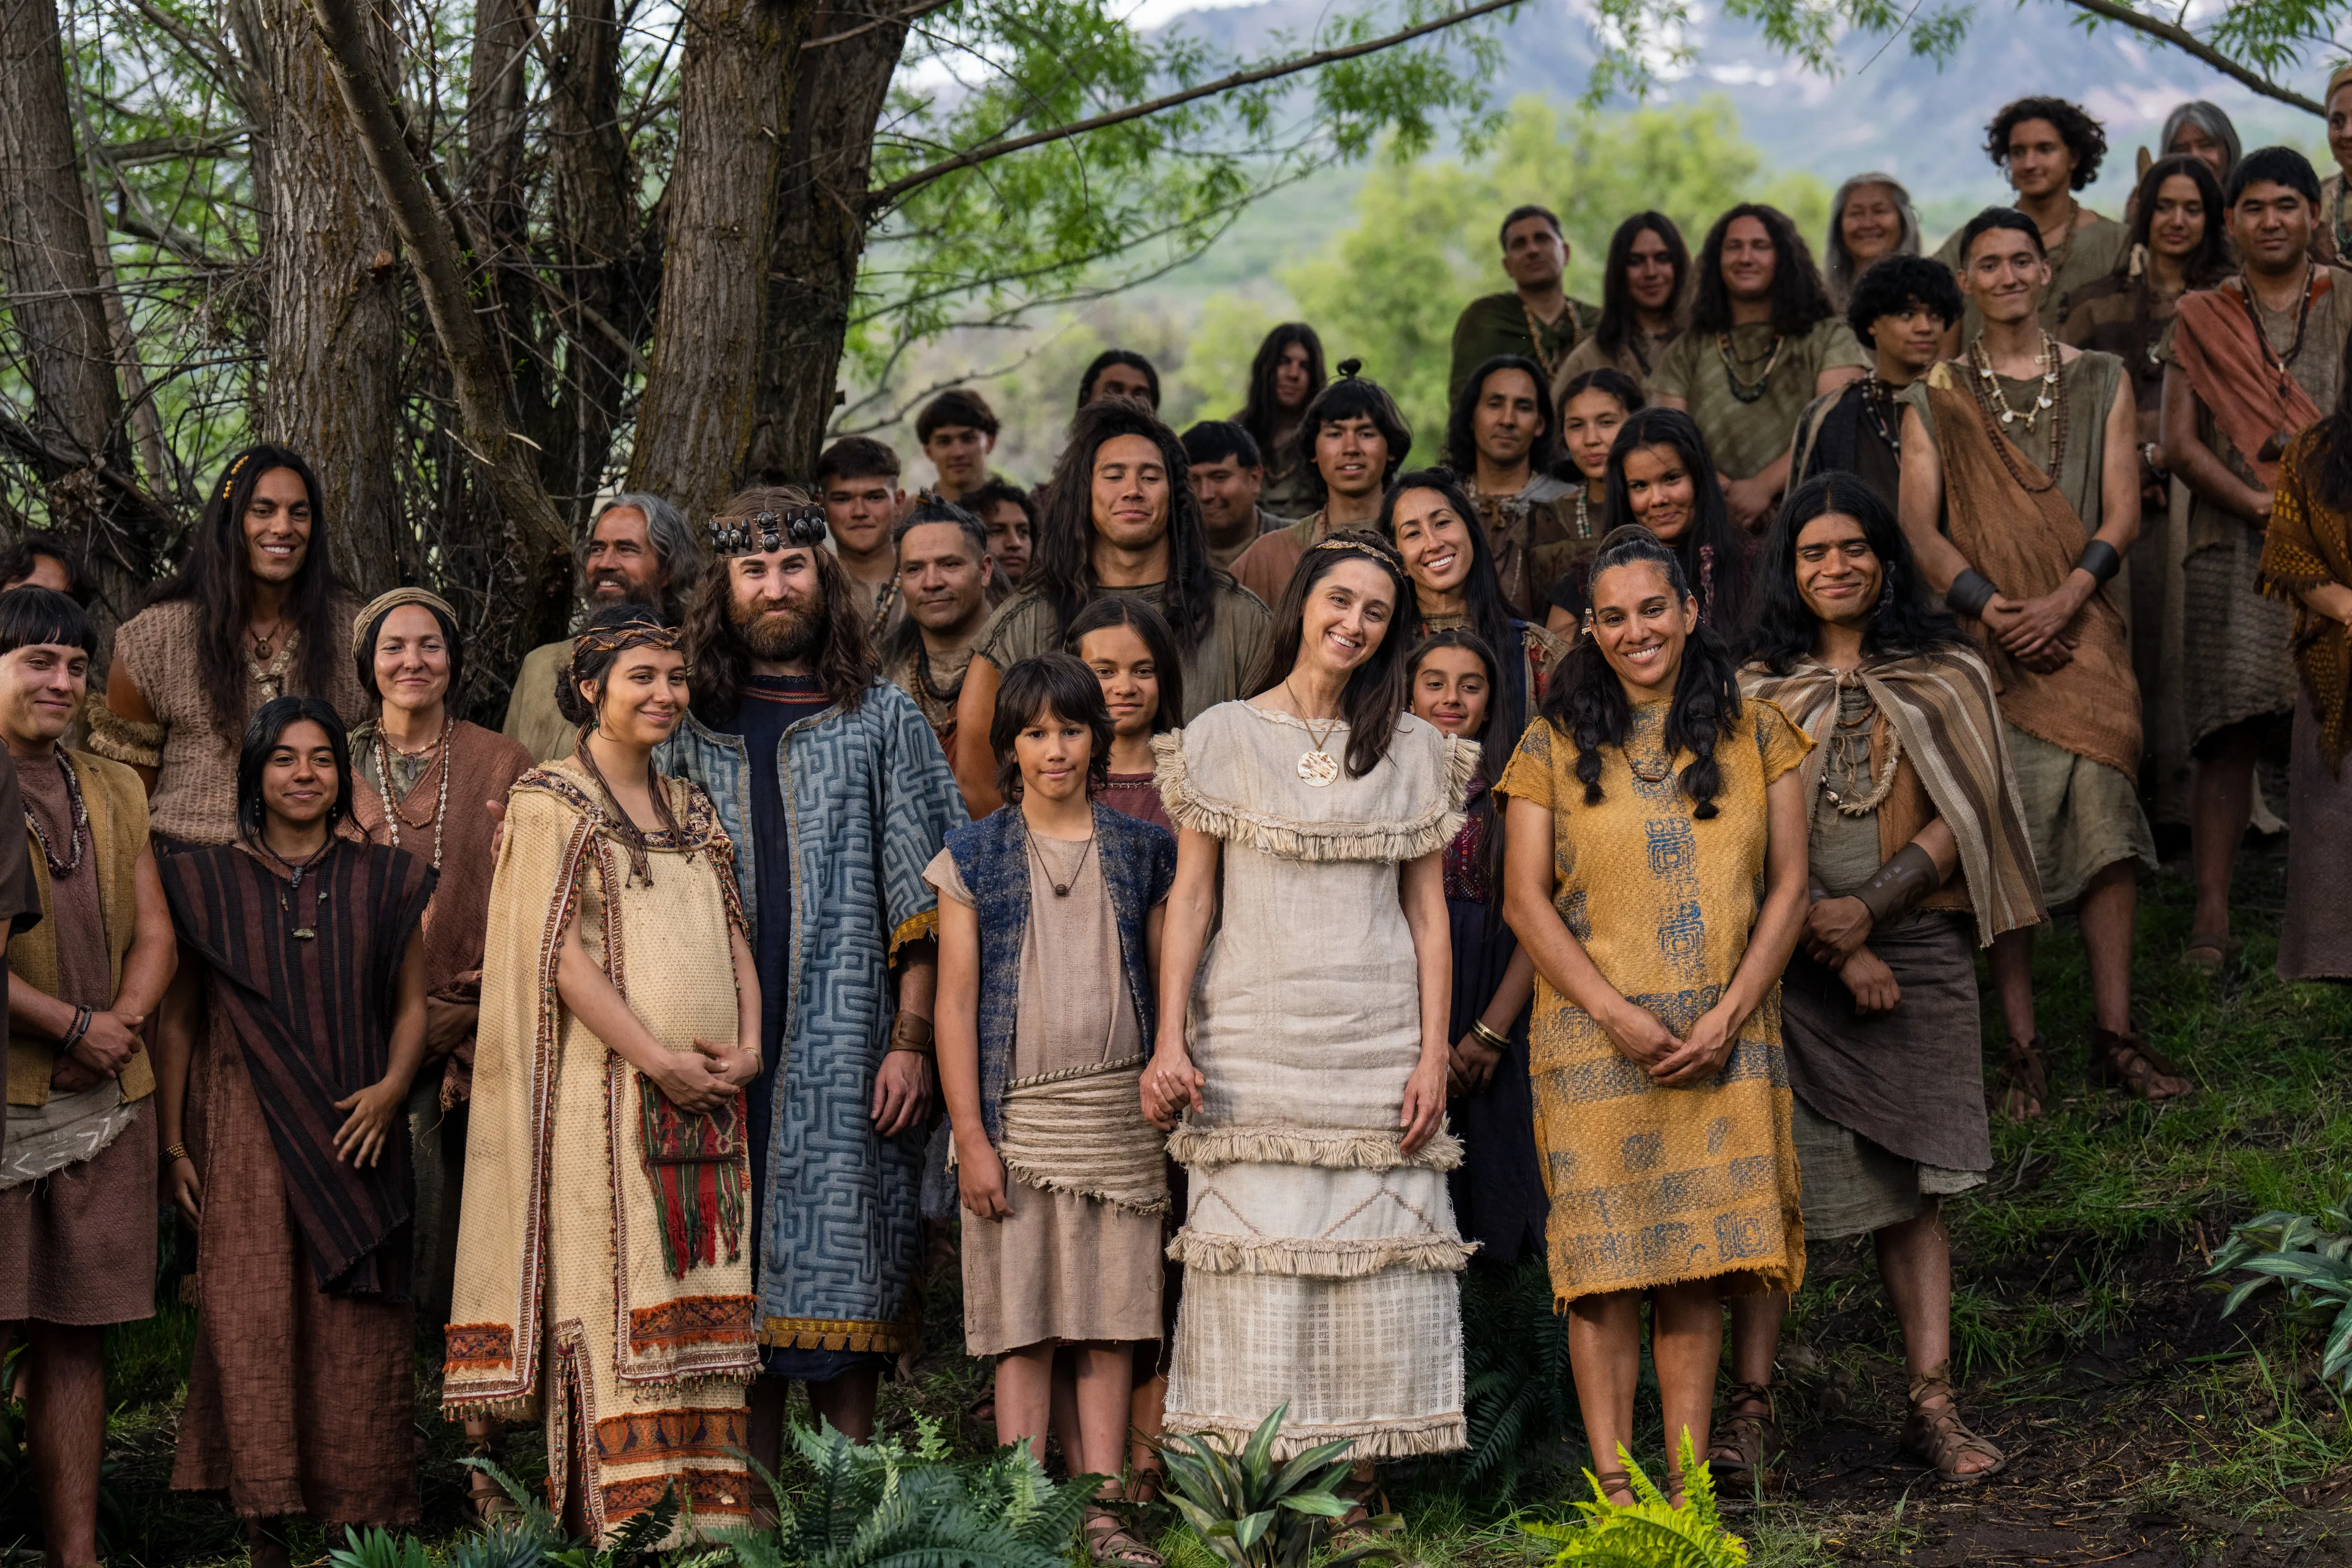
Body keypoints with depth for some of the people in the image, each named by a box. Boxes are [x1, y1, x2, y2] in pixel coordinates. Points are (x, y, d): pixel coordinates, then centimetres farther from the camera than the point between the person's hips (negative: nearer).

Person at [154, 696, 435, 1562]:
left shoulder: (382, 881, 8)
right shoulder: (207, 882, 5)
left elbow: (411, 1007, 11)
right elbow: (176, 1019, 8)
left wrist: (392, 1085, -8)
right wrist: (171, 1145, 3)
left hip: (352, 1133, 1)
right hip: (244, 1134, -1)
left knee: (355, 1328, 0)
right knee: (251, 1320, -8)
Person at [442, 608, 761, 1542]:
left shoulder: (691, 808, 18)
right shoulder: (550, 801, -2)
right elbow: (557, 948, -11)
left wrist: (748, 1043, -1)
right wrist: (657, 1057, -16)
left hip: (707, 1097, 6)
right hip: (607, 1091, -6)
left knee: (705, 1313, 4)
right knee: (617, 1299, -9)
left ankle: (709, 1516, 6)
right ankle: (628, 1522, -9)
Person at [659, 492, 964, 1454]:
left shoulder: (881, 717, 8)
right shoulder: (693, 729, 13)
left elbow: (922, 898, 3)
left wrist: (911, 1039, -7)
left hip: (846, 1045, -2)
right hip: (726, 1049, 2)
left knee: (844, 1265, -3)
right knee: (741, 1274, 1)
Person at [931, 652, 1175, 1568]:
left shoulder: (1141, 850, 10)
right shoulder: (974, 856, 5)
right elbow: (955, 1000, 1)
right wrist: (971, 1135, -6)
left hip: (1120, 1111, 2)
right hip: (1015, 1111, -1)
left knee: (1111, 1320, 1)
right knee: (1021, 1324, -2)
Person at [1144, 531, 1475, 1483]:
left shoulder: (1414, 751, 11)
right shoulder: (1223, 737, 7)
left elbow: (1428, 913, 10)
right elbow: (1190, 898, 4)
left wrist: (1434, 1054, 0)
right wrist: (1169, 1041, -5)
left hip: (1378, 1041, 2)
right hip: (1252, 1038, -1)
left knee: (1377, 1260, -2)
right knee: (1257, 1257, -5)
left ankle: (1359, 1473, 3)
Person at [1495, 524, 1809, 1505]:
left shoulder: (1756, 734, 9)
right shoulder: (1555, 746, 5)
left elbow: (1787, 887, 6)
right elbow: (1524, 900, 0)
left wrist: (1727, 1015, -6)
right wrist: (1614, 1011, -10)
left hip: (1722, 1041, 1)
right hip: (1595, 1042, -1)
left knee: (1700, 1256, 2)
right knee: (1605, 1253, -4)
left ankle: (1688, 1484, 7)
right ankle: (1612, 1481, 1)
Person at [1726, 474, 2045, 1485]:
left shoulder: (1944, 676, 11)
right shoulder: (1756, 689, 9)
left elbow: (1959, 816, 2)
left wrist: (1869, 908, -12)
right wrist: (1838, 948, -9)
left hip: (1917, 946, 1)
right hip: (1788, 956, -1)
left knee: (1912, 1185, 1)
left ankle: (1931, 1407, 1)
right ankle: (1750, 1403, -2)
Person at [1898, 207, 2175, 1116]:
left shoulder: (2100, 382, 15)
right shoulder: (1934, 400, 12)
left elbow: (2121, 509, 6)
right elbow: (1919, 523, 2)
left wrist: (2065, 598, -11)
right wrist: (1987, 603, -14)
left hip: (2081, 628, 1)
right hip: (1985, 634, -1)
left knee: (2103, 810, -11)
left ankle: (2113, 1034, -6)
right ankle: (2023, 1048, -4)